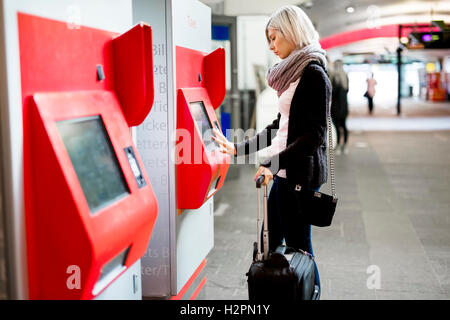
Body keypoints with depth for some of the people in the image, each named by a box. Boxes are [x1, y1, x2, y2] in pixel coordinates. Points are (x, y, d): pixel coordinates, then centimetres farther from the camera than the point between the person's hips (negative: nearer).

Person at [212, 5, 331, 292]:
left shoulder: (313, 73, -12)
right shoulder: (294, 73, 16)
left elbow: (315, 134, -18)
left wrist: (273, 164, -20)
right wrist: (237, 149, 22)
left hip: (300, 174, -9)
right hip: (285, 173, 10)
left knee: (298, 248, -1)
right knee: (269, 243, 15)